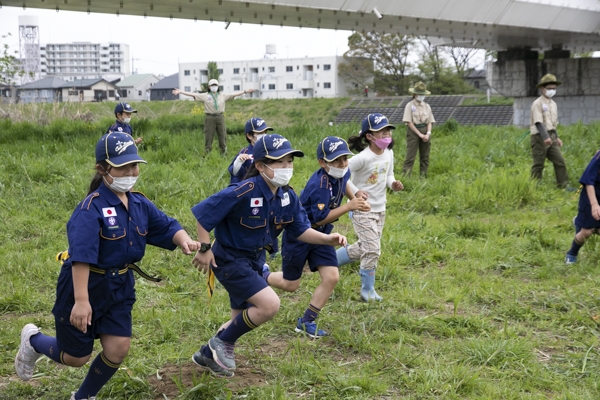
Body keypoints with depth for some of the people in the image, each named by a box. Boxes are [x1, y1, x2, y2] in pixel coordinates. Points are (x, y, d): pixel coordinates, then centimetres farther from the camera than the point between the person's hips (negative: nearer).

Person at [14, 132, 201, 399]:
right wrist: (81, 300, -38)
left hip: (120, 288, 6)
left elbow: (167, 228, 5)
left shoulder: (140, 204, -3)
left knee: (119, 348, 1)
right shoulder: (92, 208, -26)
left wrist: (184, 241, -18)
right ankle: (33, 340, 42)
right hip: (85, 287, -6)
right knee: (76, 357, 10)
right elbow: (81, 257, -33)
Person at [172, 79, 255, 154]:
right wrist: (180, 92, -8)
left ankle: (224, 153, 16)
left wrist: (245, 91, 6)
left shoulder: (223, 96, 11)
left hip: (220, 117, 2)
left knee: (223, 136, 6)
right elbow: (193, 95, -1)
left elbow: (234, 95, 11)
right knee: (208, 137, 0)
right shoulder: (205, 96, 4)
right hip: (210, 118, -2)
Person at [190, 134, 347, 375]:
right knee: (270, 304, -20)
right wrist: (204, 249, -19)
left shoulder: (287, 196, -6)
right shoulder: (242, 193, -29)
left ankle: (208, 354, 44)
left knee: (243, 317, 20)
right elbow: (203, 213, -23)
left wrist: (326, 239, -14)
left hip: (255, 260, 8)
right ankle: (223, 341, 2)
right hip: (229, 259, -8)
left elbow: (300, 230, 2)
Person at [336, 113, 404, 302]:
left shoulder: (389, 154, 0)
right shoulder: (363, 158, -24)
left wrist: (393, 184, -7)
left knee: (364, 248, 18)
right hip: (362, 209, -8)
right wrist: (355, 192, -27)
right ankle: (368, 291, 5)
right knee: (372, 249, -11)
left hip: (379, 209, 8)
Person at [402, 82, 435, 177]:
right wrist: (419, 134, -12)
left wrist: (428, 133, -10)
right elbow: (409, 122, -9)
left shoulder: (427, 106, 11)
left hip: (425, 130, 5)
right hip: (413, 131, -5)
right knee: (410, 157, -10)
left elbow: (429, 122, 8)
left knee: (425, 157, 7)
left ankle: (423, 177, 14)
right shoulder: (410, 105, -3)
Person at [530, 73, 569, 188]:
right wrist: (545, 137, -30)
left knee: (560, 162, 1)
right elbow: (538, 122, -20)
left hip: (551, 137, 7)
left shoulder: (553, 104, 16)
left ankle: (564, 186, 4)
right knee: (538, 164, -2)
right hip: (540, 137, -7)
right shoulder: (537, 103, -10)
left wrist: (556, 137, 21)